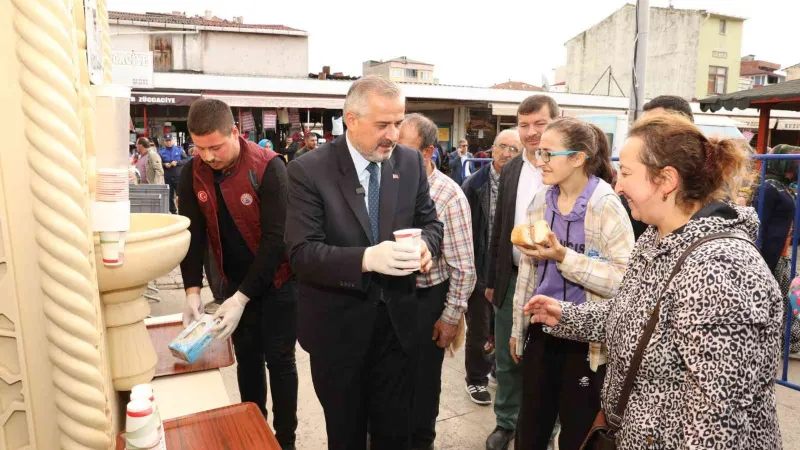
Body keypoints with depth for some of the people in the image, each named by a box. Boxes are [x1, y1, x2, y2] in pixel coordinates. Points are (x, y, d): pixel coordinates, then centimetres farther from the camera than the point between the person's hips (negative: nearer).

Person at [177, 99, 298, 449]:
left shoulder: (269, 168, -22)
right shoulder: (193, 175, -7)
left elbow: (276, 237, -23)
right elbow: (193, 233, -1)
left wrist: (242, 297, -25)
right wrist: (193, 290, -11)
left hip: (277, 280, -4)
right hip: (235, 282, 5)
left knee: (279, 359, 5)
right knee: (247, 358, 16)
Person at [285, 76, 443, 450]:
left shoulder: (410, 162, -1)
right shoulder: (309, 170, -14)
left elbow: (430, 221, 6)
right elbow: (302, 252, -20)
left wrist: (424, 245, -18)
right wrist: (366, 259, -35)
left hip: (396, 321, 3)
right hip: (338, 327, -3)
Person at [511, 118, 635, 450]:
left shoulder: (606, 205, -14)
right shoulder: (541, 200, 3)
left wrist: (564, 257, -28)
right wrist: (518, 327, 14)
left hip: (586, 338, -5)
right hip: (542, 330, 5)